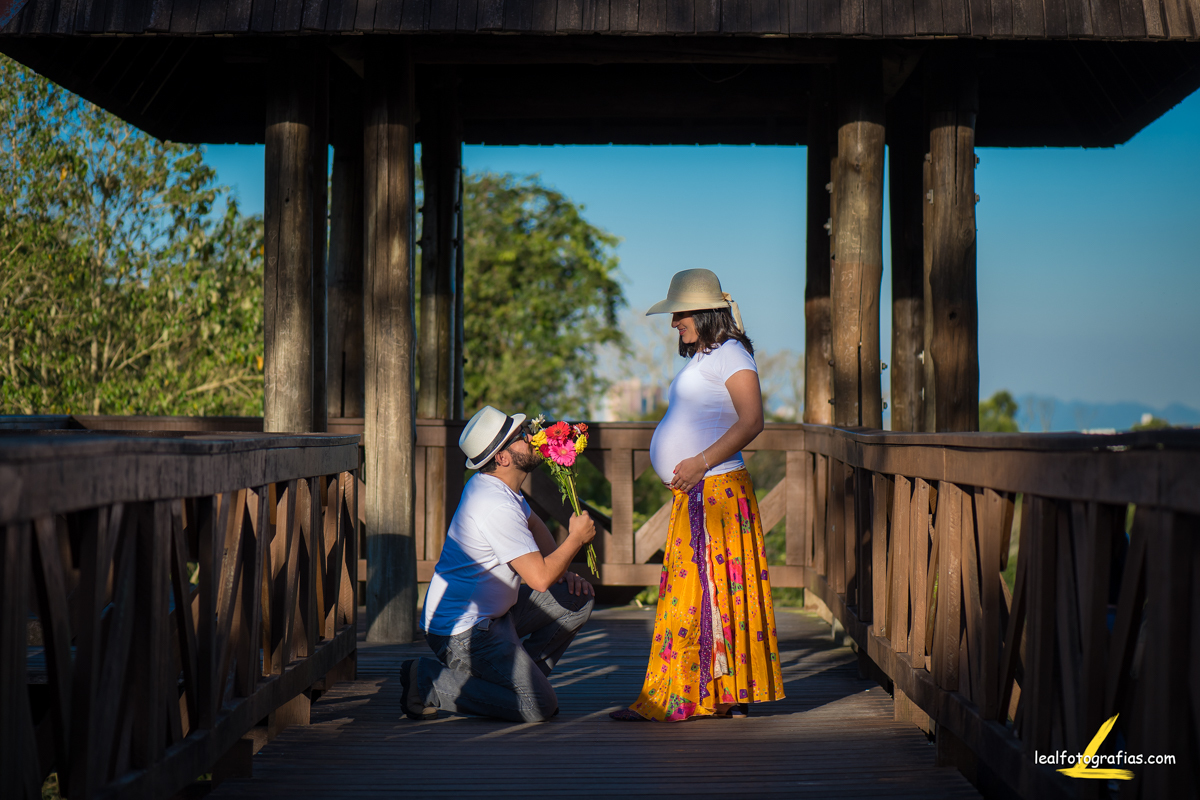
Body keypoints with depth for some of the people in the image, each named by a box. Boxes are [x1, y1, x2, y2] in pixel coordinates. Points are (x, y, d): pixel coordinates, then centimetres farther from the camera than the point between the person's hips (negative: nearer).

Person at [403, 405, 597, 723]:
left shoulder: (494, 484, 7)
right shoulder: (498, 507, -26)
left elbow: (534, 526, 26)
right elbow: (540, 578, -26)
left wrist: (563, 571, 12)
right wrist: (576, 539, -10)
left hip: (493, 613, 10)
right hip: (463, 633, -10)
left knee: (579, 599, 8)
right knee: (539, 707, -16)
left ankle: (519, 675, 13)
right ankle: (430, 681, -6)